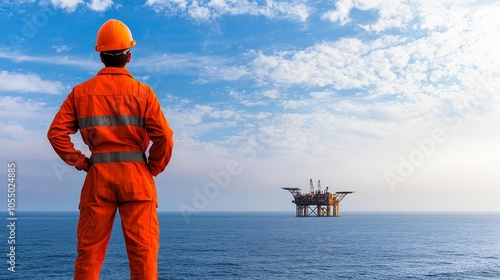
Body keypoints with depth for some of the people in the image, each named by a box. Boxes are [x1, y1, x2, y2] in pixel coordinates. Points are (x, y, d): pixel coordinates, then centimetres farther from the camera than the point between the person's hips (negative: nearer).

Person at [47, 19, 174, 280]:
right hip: (136, 175, -2)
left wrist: (81, 162, 6)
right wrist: (152, 169, 4)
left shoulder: (81, 92, 6)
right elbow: (164, 137, -9)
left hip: (98, 175, 2)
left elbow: (56, 132, 0)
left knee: (89, 251, 9)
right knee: (142, 250, 2)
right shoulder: (142, 92, -1)